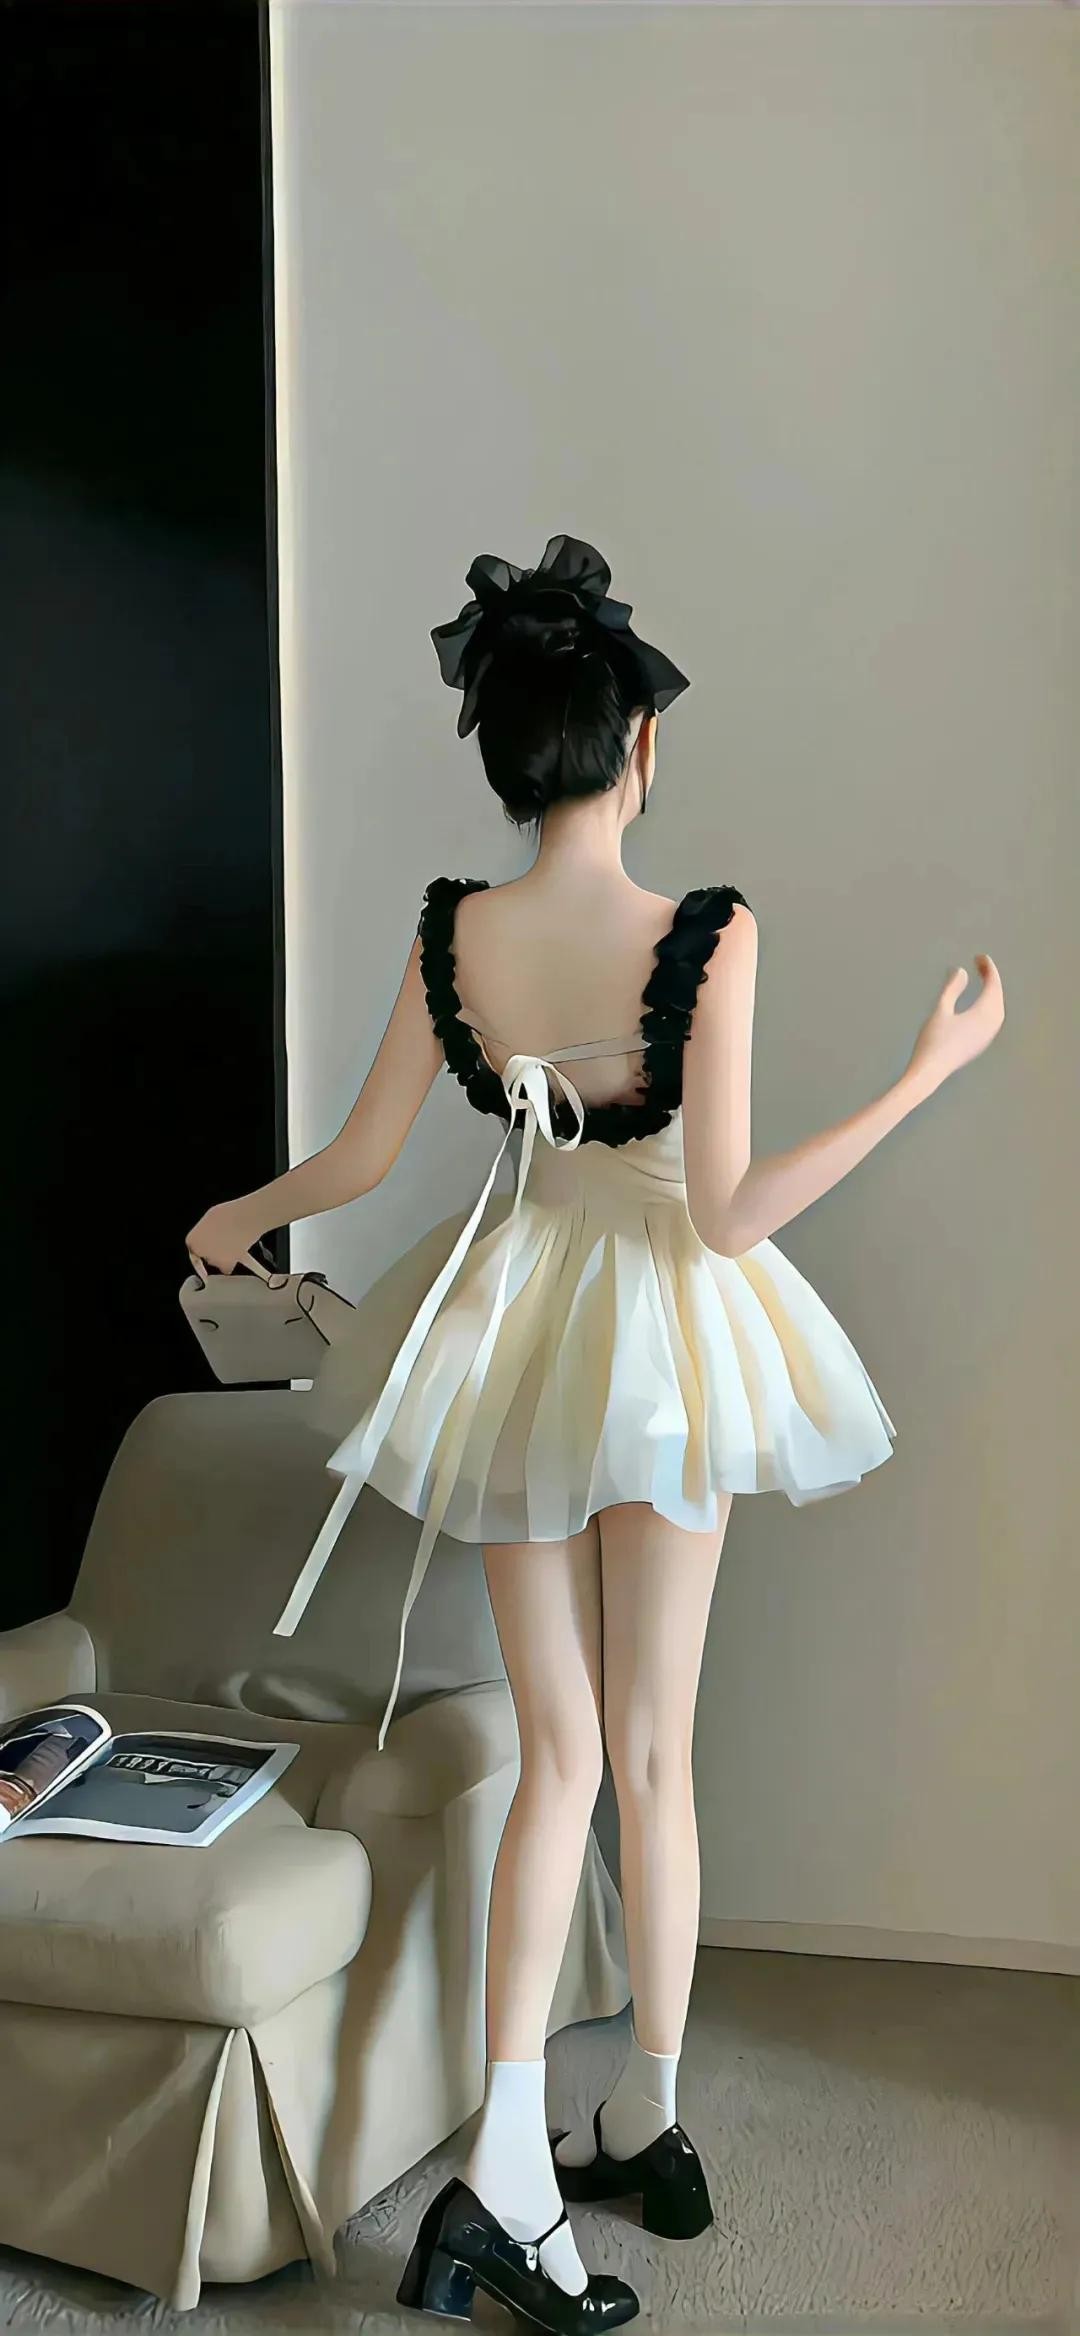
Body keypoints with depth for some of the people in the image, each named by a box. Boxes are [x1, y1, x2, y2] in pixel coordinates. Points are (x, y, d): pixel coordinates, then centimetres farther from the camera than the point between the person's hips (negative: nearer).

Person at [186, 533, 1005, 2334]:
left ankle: (510, 2166, 5)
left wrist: (242, 1215, 21)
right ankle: (645, 2121, 26)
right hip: (666, 1326, -3)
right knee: (655, 1757, 11)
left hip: (518, 1334, 3)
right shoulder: (707, 934, -18)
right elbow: (728, 1209, -18)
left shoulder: (450, 934, -7)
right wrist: (931, 1070, -14)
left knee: (558, 1753, 10)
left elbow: (360, 1160, 1)